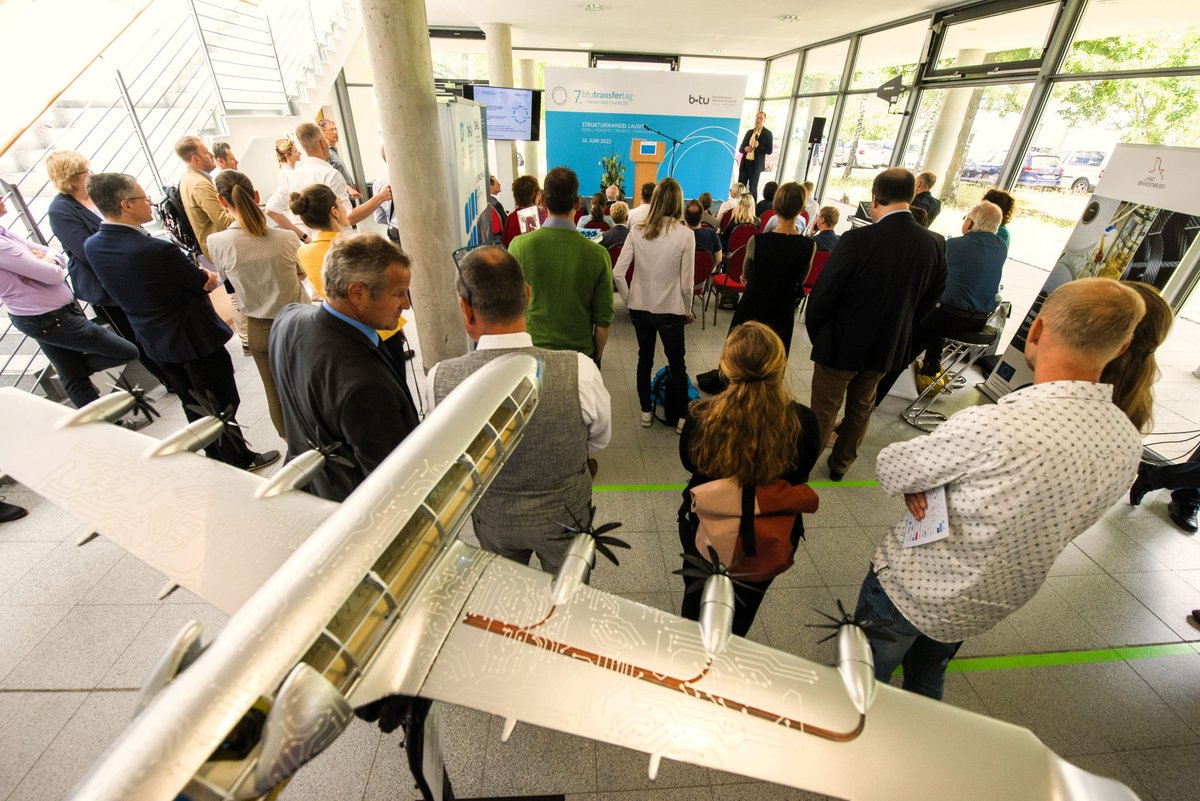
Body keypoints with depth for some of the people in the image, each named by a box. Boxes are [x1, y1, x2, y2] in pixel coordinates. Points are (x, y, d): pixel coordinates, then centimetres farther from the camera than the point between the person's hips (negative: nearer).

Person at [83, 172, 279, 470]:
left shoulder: (92, 246, -4)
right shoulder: (156, 250, -29)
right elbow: (206, 282, -14)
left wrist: (197, 275, -3)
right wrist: (208, 275, 7)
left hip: (155, 340, 8)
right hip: (195, 338, -8)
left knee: (193, 405, 21)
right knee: (223, 405, 9)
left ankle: (215, 456, 37)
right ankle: (239, 459, 23)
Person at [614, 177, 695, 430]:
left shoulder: (637, 230, -6)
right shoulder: (685, 235, -13)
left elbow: (618, 272, -9)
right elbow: (686, 283, -10)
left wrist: (629, 299, 6)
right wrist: (687, 311, 5)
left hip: (639, 308, 3)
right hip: (670, 310, -3)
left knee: (644, 358, 20)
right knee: (677, 363, 15)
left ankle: (646, 411, 33)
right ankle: (678, 417, 26)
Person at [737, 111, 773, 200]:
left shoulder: (767, 133, 0)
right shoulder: (749, 132, 14)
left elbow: (769, 151, -6)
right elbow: (741, 149, 16)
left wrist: (758, 146, -19)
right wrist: (745, 149, -8)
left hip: (756, 165, -4)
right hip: (745, 163, 4)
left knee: (752, 188, -2)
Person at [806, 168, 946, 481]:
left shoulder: (857, 239, -23)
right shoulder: (935, 244, -6)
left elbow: (823, 293, -18)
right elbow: (930, 298, 5)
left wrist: (815, 333, -2)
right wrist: (898, 328, 17)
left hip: (842, 342, -5)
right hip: (889, 346, 5)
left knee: (824, 409, 11)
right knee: (861, 409, 22)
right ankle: (840, 464, 39)